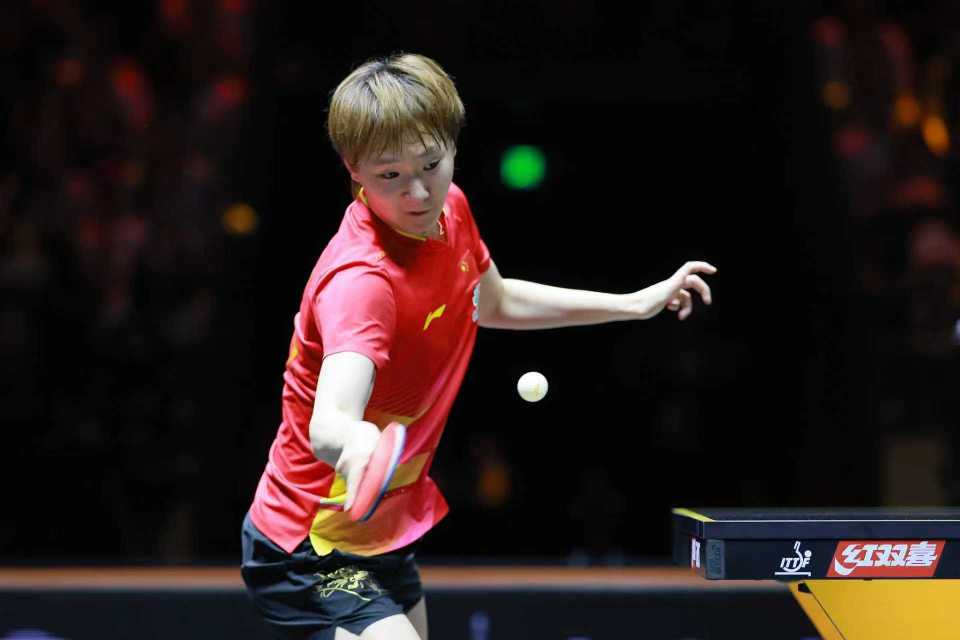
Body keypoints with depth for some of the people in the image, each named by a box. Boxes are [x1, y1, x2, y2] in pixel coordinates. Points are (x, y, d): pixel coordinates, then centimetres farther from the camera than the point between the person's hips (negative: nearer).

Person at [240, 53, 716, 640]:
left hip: (387, 530, 9)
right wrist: (354, 442, -70)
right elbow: (326, 423, -47)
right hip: (314, 550, -9)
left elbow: (494, 303, 18)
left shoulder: (451, 210, -5)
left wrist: (635, 303, 19)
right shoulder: (359, 279, -32)